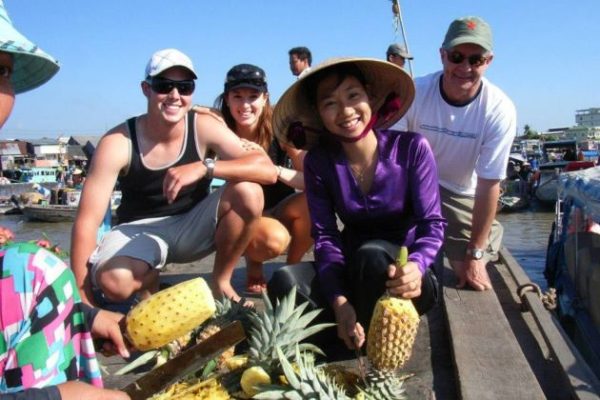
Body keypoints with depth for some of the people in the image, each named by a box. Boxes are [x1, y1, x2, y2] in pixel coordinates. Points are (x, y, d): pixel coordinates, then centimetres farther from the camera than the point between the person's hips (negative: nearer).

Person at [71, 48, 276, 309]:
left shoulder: (204, 127, -16)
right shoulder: (117, 142, -19)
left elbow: (268, 170, -26)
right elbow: (86, 223, -21)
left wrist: (204, 167, -41)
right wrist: (83, 303, -26)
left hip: (193, 225, 2)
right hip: (139, 230, -1)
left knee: (248, 192, -26)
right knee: (112, 281, -35)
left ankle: (221, 281, -4)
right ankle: (148, 284, 5)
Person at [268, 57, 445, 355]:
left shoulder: (412, 148, -13)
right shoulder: (318, 162, -6)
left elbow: (432, 223, -15)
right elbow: (325, 237, -12)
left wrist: (415, 266, -38)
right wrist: (339, 301, -28)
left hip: (403, 280, -1)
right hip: (354, 274, 2)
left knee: (371, 254, -36)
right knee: (285, 283, -26)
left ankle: (369, 342, -12)